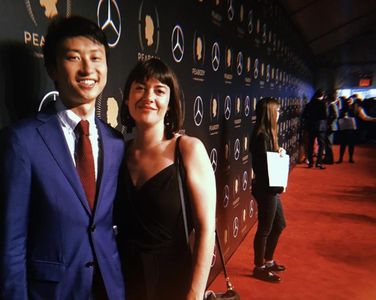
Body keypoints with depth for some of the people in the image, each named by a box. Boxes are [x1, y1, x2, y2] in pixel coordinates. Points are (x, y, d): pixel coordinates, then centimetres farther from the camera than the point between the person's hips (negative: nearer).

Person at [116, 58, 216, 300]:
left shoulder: (189, 148, -15)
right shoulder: (120, 151, -3)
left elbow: (206, 229, -15)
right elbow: (119, 225, 5)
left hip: (173, 277, -3)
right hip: (125, 278, 4)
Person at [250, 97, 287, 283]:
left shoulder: (267, 133, 9)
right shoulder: (262, 136, -21)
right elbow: (265, 166, -24)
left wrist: (279, 154, -5)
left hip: (272, 188, 10)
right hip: (266, 189, -10)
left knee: (279, 225, 21)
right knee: (265, 228, 5)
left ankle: (268, 261, 38)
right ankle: (259, 268, 23)